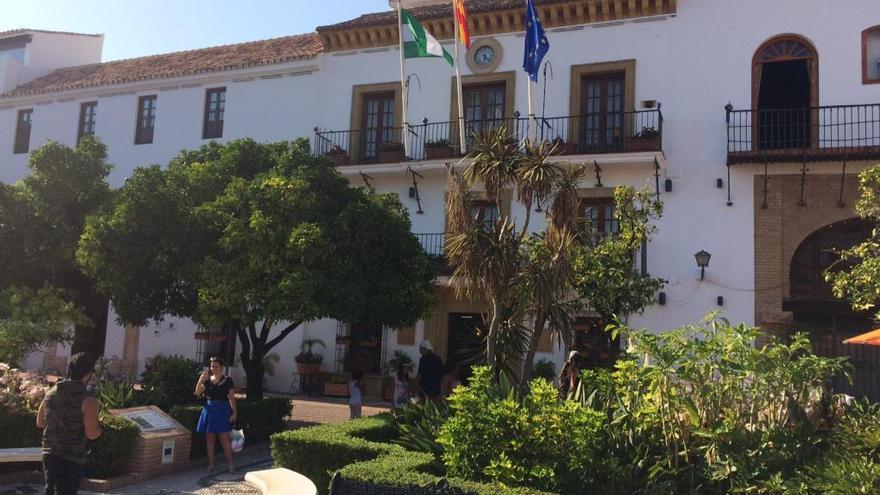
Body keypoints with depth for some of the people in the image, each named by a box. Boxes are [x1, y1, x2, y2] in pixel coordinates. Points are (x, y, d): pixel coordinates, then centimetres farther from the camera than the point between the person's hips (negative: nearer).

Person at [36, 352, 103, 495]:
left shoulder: (51, 393, 4)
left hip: (49, 454, 7)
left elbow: (40, 423, 14)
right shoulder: (88, 400, -17)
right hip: (72, 458, -7)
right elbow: (91, 434, -19)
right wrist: (99, 426, 1)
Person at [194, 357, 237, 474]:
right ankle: (211, 464, 17)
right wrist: (201, 379, -18)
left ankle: (231, 464, 4)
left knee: (224, 439, -3)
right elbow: (197, 393, -5)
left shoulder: (227, 380, -1)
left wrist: (234, 412, -5)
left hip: (223, 410, -3)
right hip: (209, 410, 3)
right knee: (210, 439, 7)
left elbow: (231, 397, 0)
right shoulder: (207, 380, 6)